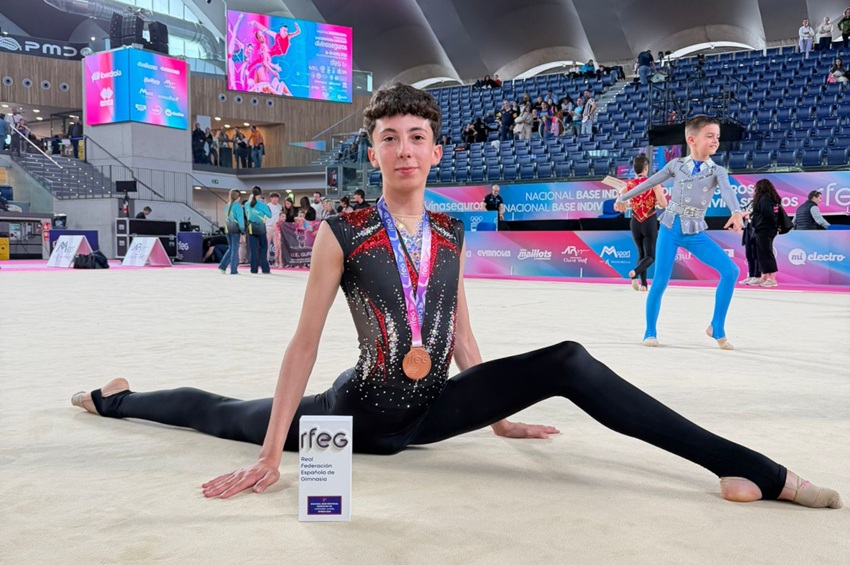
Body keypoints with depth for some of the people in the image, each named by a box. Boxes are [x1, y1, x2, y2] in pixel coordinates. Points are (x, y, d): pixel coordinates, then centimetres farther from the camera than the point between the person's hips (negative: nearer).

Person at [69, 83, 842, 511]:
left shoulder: (451, 236, 0)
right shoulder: (342, 232, -14)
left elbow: (461, 334, 10)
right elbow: (306, 341, -15)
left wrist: (498, 417, 14)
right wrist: (272, 458, -16)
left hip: (433, 409, 3)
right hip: (363, 412, -2)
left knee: (567, 363, -16)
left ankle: (759, 472, -17)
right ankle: (116, 397, 48)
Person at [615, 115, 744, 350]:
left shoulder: (717, 171, -2)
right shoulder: (676, 165, 0)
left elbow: (727, 190, -23)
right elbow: (650, 182, 14)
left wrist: (736, 212, -44)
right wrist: (624, 198, 23)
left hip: (696, 233, 1)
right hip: (670, 229, -1)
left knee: (731, 270, -14)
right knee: (660, 281, -4)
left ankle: (717, 328, 0)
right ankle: (650, 332, 17)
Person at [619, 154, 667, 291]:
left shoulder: (628, 185, 0)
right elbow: (663, 204, -15)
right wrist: (655, 202, 7)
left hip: (635, 223, 3)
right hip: (650, 222, -3)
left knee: (641, 254, 20)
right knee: (650, 256, 4)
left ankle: (643, 284, 10)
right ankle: (635, 273, -25)